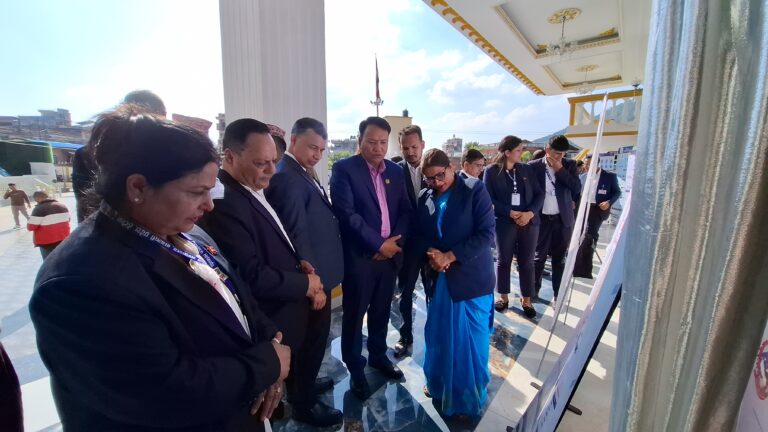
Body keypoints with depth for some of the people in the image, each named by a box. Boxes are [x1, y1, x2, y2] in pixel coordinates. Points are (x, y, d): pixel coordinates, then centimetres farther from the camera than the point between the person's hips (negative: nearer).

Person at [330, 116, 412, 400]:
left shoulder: (396, 171, 8)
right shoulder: (344, 169, -9)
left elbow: (405, 210, 8)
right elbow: (347, 214, -17)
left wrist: (394, 241, -8)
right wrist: (378, 244, -16)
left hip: (390, 254, 5)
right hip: (359, 256, -5)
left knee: (381, 311, 20)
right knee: (354, 314, 10)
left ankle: (378, 355, 41)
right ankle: (355, 368, 31)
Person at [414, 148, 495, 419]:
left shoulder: (475, 191, -9)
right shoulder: (425, 199, 5)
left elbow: (486, 234, -15)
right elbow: (420, 235, 9)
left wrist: (449, 256, -19)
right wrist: (431, 254, -12)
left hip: (471, 277, -4)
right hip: (438, 277, 4)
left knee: (470, 341, 8)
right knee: (438, 335, 15)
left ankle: (469, 397, 32)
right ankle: (439, 384, 40)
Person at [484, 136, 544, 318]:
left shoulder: (526, 169, 7)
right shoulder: (491, 171, -3)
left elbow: (539, 194, 5)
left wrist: (530, 213, -12)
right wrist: (510, 213, -16)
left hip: (529, 222, 3)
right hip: (505, 223, -3)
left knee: (526, 262, 9)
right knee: (504, 261, 9)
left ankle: (526, 300, 25)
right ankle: (503, 297, 26)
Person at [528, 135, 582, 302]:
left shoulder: (569, 165, 3)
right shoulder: (534, 166, -4)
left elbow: (577, 188, -9)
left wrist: (560, 169, -13)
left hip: (563, 219, 2)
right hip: (541, 218, -2)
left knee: (559, 258, 10)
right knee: (539, 256, 9)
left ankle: (558, 295, 21)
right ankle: (534, 291, 23)